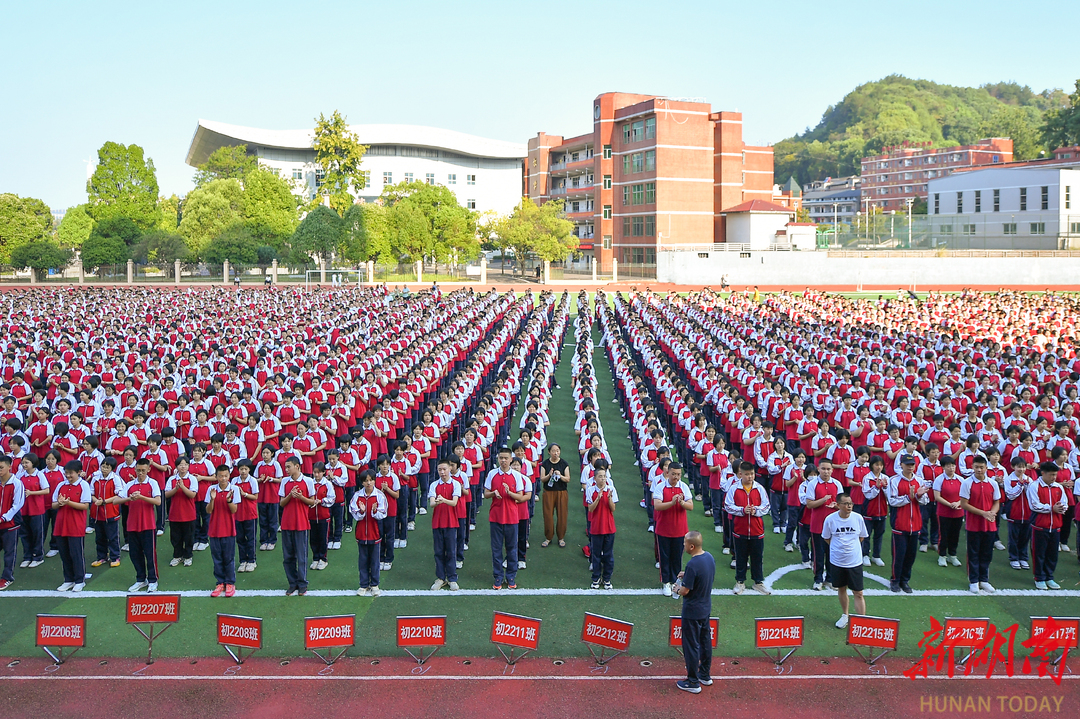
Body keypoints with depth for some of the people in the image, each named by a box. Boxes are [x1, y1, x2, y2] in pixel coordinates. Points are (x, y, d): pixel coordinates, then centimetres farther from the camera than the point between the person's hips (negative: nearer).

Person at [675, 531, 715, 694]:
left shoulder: (692, 565, -29)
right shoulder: (709, 557, -3)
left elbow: (684, 591, -24)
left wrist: (679, 586, -3)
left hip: (692, 612, -8)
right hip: (706, 608, 9)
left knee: (691, 645, 4)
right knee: (705, 641, 21)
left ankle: (693, 682, 14)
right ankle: (705, 675, 35)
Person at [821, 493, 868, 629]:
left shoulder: (858, 518, -8)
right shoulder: (830, 519, -10)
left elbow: (861, 537, 8)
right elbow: (826, 538, 5)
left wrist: (851, 547, 1)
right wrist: (839, 547, -1)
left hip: (855, 561, -1)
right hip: (837, 561, 1)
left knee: (858, 593, -2)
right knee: (841, 589, 17)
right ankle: (844, 615, 36)